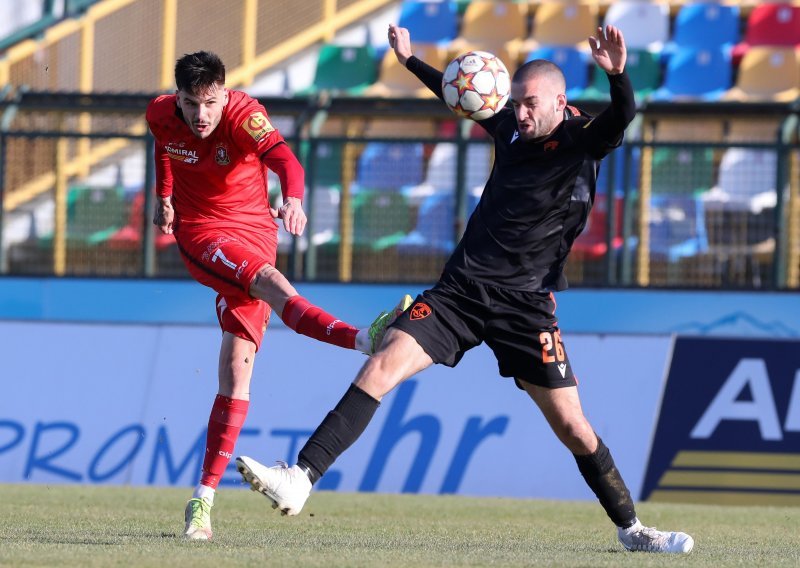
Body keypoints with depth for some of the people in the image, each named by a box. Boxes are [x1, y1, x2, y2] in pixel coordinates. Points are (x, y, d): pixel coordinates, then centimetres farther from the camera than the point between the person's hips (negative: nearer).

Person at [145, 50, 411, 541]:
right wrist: (164, 196, 23)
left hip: (254, 232, -1)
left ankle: (205, 498, -2)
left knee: (237, 371, -6)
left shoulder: (244, 114, -19)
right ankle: (365, 339, -51)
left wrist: (293, 198, -59)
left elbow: (283, 158, -40)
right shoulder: (161, 115, -6)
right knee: (268, 280, -33)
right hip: (201, 233, 1)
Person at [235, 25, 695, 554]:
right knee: (381, 367, -13)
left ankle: (630, 528, 14)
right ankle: (300, 480, -19)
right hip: (461, 288, 4)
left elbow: (622, 117, -28)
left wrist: (618, 74, -48)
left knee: (572, 426, -4)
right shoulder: (512, 128, 10)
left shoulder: (583, 140, -6)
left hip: (526, 305, -4)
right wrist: (411, 61, 36)